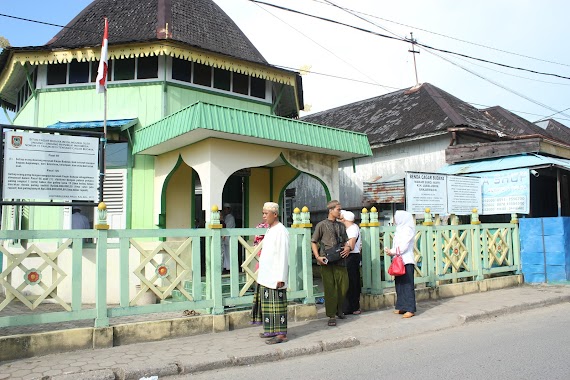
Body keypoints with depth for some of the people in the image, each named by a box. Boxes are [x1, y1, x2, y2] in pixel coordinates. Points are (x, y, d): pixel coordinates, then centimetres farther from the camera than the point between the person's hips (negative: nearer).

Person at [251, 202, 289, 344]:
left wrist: (281, 278, -20)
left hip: (275, 276, -9)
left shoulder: (281, 231, -14)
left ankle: (281, 334, 1)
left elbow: (283, 256, -17)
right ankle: (272, 330, 22)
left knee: (276, 304, -5)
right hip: (266, 276, 9)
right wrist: (261, 272, 17)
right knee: (268, 304, 13)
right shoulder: (269, 230, 15)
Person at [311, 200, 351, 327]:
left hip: (340, 260, 4)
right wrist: (317, 257, -9)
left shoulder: (341, 225, 16)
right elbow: (313, 242, 2)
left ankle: (339, 310, 28)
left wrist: (347, 248, 0)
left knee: (344, 286, 5)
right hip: (327, 262, -4)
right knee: (330, 288, -1)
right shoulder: (322, 225, 1)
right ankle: (331, 316, 7)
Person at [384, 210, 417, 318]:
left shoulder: (407, 229, -10)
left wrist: (392, 252, -11)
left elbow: (404, 246, -17)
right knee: (399, 285, 11)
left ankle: (410, 309, -5)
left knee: (407, 285, -7)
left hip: (406, 261, -9)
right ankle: (402, 307, 18)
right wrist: (390, 251, 0)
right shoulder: (400, 229, 17)